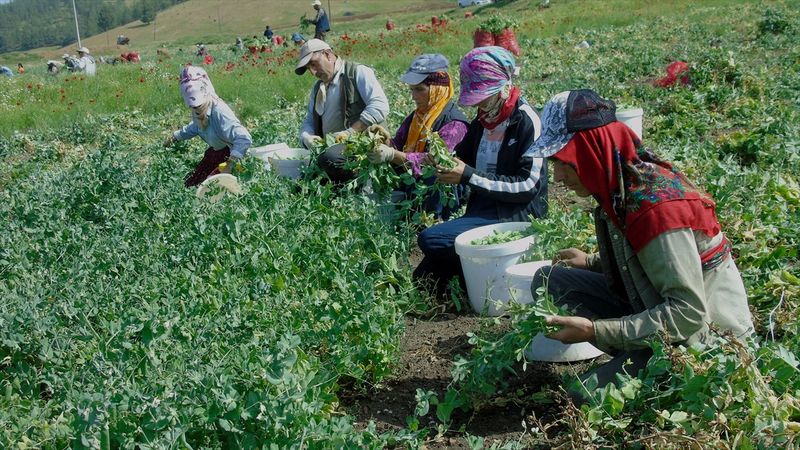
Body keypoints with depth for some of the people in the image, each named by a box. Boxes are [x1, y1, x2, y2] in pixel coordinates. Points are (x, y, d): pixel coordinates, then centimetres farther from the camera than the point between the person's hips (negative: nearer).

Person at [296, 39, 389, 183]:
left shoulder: (358, 73, -2)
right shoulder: (317, 88, 22)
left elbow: (380, 106, -16)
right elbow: (309, 121, 26)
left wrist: (349, 132, -22)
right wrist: (306, 137, 0)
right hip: (329, 148, 7)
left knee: (328, 158, -36)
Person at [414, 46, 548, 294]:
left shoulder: (526, 121, -10)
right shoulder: (482, 121, 13)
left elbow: (528, 185, -17)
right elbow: (463, 160, 24)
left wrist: (469, 176, -19)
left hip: (514, 215, -7)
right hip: (482, 208, 7)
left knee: (431, 239, -23)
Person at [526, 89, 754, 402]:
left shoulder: (657, 209, -29)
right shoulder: (622, 189, -2)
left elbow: (689, 313, -29)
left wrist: (595, 330, -30)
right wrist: (592, 262, 5)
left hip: (705, 335, -9)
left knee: (588, 395, -20)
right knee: (549, 281, 1)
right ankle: (636, 360, 2)